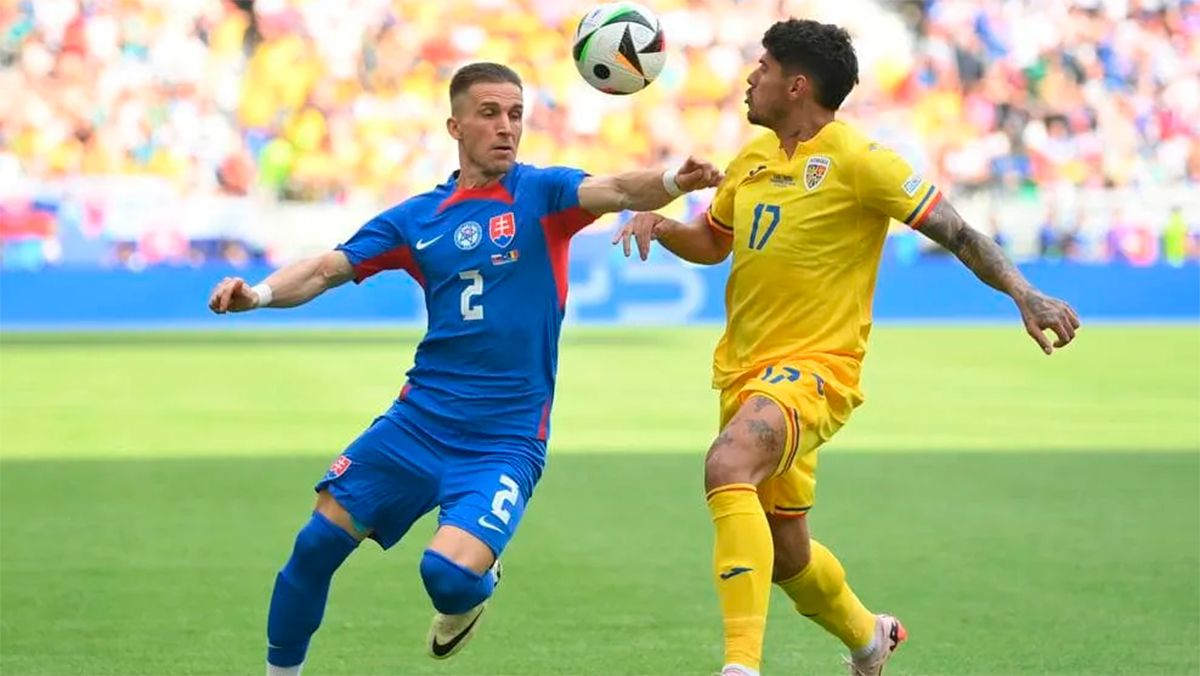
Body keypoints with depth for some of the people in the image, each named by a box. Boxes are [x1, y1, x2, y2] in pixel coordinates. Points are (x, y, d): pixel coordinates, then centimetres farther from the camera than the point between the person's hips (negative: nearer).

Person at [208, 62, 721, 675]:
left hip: (506, 438, -4)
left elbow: (618, 190, -20)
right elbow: (326, 270, 6)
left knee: (449, 574, -22)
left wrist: (673, 182, -42)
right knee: (317, 543, 0)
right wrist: (258, 293, -14)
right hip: (419, 419, 4)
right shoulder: (416, 219, 7)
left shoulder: (539, 193, -2)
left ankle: (473, 590, 15)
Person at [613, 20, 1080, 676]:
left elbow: (952, 228, -12)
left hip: (813, 367, -8)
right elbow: (710, 242, 26)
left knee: (728, 465, -36)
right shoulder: (751, 161, 10)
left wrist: (1024, 294, -22)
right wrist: (658, 224, 5)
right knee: (784, 551, 18)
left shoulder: (855, 160, -11)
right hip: (744, 369, 8)